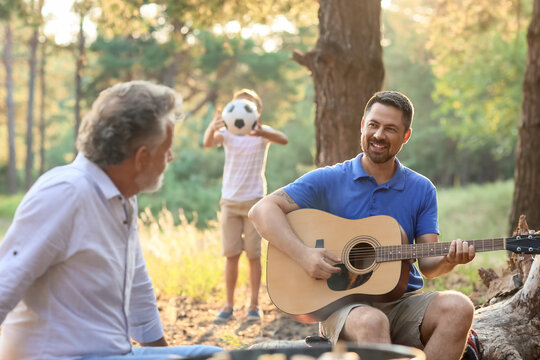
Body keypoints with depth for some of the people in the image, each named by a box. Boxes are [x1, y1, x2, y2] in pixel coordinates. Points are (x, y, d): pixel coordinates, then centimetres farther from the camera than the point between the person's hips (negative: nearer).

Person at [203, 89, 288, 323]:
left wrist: (261, 132, -47)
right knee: (231, 255, 5)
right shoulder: (227, 132, -1)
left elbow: (283, 140, -26)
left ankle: (254, 305, 12)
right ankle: (229, 306, 12)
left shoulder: (262, 132, -5)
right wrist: (212, 128, -45)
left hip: (254, 200, -1)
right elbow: (208, 143, -21)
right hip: (230, 200, 2)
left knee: (254, 255, 3)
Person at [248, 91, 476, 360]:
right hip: (341, 302, -3)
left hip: (403, 302, 4)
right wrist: (303, 255, -19)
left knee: (458, 307, -27)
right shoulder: (328, 181, 2)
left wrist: (450, 259, -18)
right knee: (371, 321, -39)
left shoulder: (422, 190, 11)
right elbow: (262, 210, -5)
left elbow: (428, 265, 7)